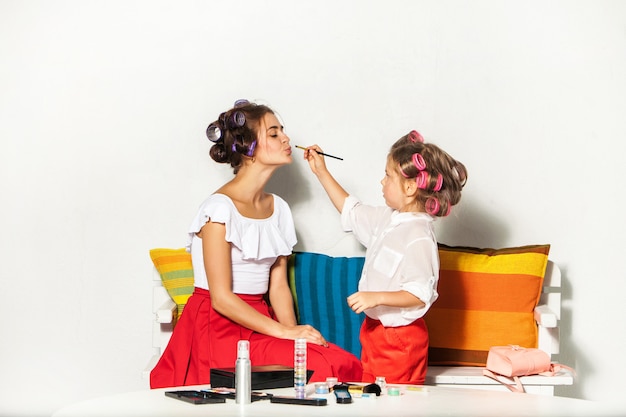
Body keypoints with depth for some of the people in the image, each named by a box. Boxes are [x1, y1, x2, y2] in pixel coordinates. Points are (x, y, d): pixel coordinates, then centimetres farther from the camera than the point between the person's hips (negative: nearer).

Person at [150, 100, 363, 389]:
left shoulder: (278, 208, 11)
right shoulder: (220, 208, -12)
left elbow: (278, 285, 9)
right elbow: (221, 297, -16)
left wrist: (293, 329, -10)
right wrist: (285, 331, -18)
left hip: (259, 322, 7)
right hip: (219, 329, -7)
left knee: (344, 365, -18)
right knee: (316, 367, -26)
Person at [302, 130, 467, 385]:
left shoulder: (419, 237, -23)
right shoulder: (388, 219, 6)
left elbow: (420, 294, -26)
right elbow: (351, 211, 23)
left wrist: (377, 297, -32)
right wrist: (321, 172, 23)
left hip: (400, 338, -10)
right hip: (375, 329, 10)